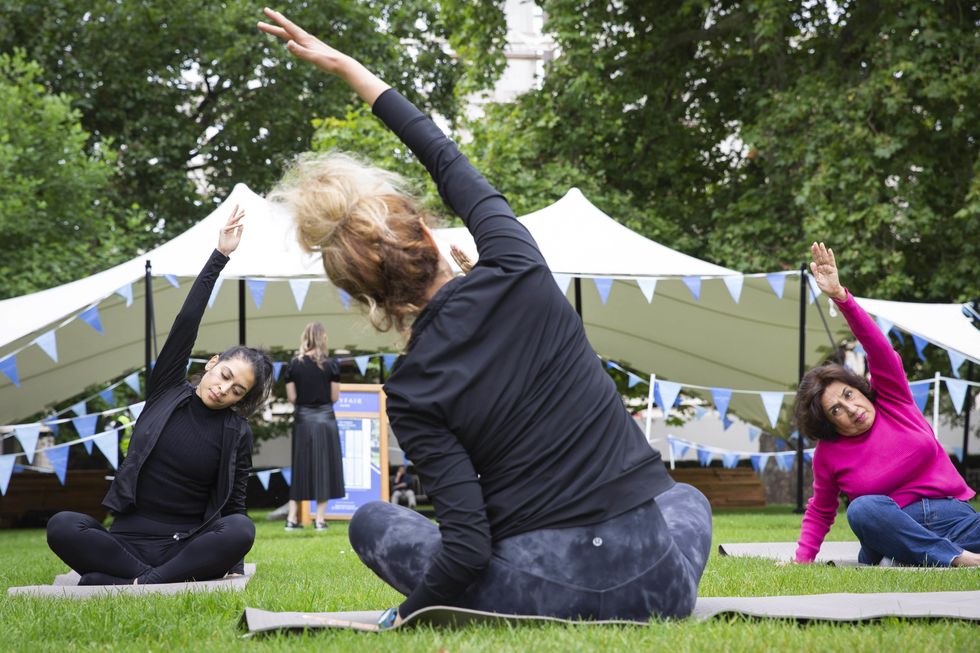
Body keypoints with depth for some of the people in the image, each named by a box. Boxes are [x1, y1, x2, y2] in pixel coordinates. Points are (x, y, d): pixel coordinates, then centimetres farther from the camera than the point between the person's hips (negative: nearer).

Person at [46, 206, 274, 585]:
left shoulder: (237, 433, 3)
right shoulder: (167, 392, 6)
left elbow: (235, 506, 6)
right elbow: (185, 324, -3)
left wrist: (235, 568, -10)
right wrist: (219, 258, -10)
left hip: (187, 547, -1)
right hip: (129, 537, 1)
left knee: (242, 530, -34)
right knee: (61, 527, -29)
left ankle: (131, 584, -36)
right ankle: (172, 582, -31)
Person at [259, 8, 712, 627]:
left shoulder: (412, 391, -7)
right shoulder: (515, 272, -1)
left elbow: (470, 546, -13)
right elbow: (450, 161, 16)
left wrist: (409, 612, 6)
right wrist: (344, 64, 26)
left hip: (547, 592, -2)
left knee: (371, 521, 24)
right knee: (686, 497, 41)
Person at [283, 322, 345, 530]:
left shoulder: (294, 365, -2)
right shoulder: (330, 364, -7)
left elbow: (291, 397, -1)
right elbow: (334, 397, -5)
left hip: (302, 419, 2)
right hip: (324, 417, -2)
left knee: (300, 466, 10)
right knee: (323, 466, 5)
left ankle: (292, 517, 7)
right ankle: (320, 519, 4)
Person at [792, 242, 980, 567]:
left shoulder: (894, 402, 9)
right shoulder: (828, 455, 8)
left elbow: (878, 349, -4)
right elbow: (819, 513, 19)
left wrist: (841, 297, -17)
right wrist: (802, 559, 2)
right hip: (897, 534, 0)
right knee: (863, 509, -39)